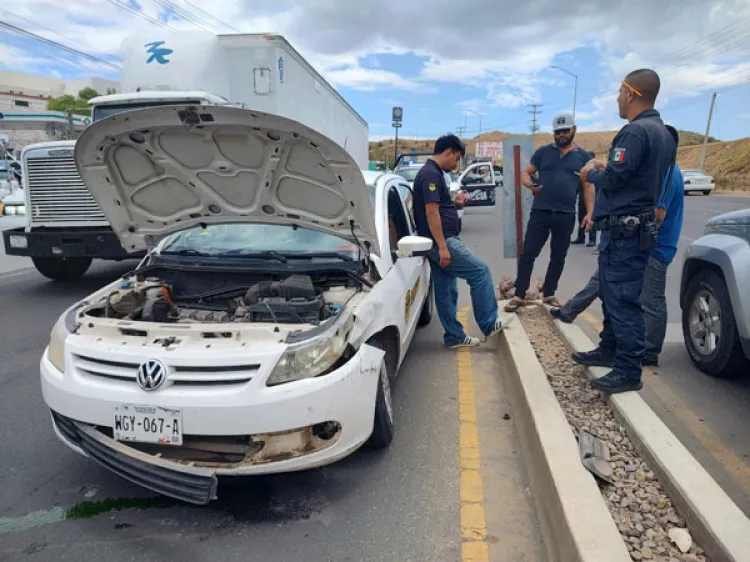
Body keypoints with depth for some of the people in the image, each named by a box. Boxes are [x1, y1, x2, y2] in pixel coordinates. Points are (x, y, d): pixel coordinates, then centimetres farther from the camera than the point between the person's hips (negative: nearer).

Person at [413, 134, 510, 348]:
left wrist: (454, 203, 9)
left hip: (439, 243, 10)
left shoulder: (432, 172, 18)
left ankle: (454, 336, 19)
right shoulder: (431, 174, -15)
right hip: (442, 242, -10)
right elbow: (431, 212, -22)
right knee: (481, 272, -5)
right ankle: (488, 324, 3)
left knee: (446, 291, 12)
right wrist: (442, 246, -24)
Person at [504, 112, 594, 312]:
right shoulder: (543, 152, 7)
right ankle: (519, 295, 4)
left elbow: (588, 186, 9)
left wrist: (589, 213, 0)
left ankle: (549, 294, 23)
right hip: (540, 211, -1)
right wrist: (529, 184, -14)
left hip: (566, 215, 1)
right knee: (528, 253, -3)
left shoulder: (583, 157, 8)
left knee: (558, 257, 10)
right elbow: (525, 173, 9)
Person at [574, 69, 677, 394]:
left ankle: (628, 371, 1)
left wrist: (591, 173, -1)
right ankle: (609, 350, 32)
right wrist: (604, 171, 13)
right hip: (637, 226, 11)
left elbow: (613, 179, -21)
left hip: (624, 230, -11)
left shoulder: (636, 131, -16)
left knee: (623, 300, -6)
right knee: (613, 294, 20)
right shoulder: (663, 133, 17)